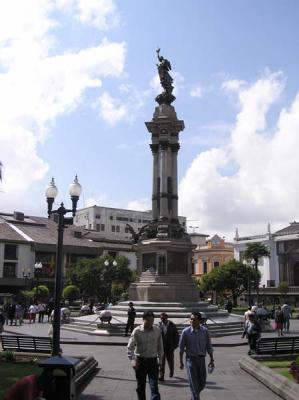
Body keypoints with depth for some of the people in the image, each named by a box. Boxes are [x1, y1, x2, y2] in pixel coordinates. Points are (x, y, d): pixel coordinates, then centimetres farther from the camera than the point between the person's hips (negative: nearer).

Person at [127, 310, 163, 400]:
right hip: (140, 361, 0)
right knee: (140, 387, 13)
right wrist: (133, 360, -15)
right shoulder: (137, 331, -10)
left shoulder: (157, 331, -4)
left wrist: (160, 360, 7)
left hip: (153, 361, 0)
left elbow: (160, 346, 7)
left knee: (154, 387, -7)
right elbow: (130, 347, -6)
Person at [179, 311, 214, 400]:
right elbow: (181, 348, -1)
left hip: (201, 359, 3)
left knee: (202, 382, 13)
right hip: (191, 359, -3)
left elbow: (209, 346, 4)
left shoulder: (205, 331, -4)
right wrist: (181, 362, 2)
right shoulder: (186, 332, -9)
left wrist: (211, 360, 5)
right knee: (194, 383, -2)